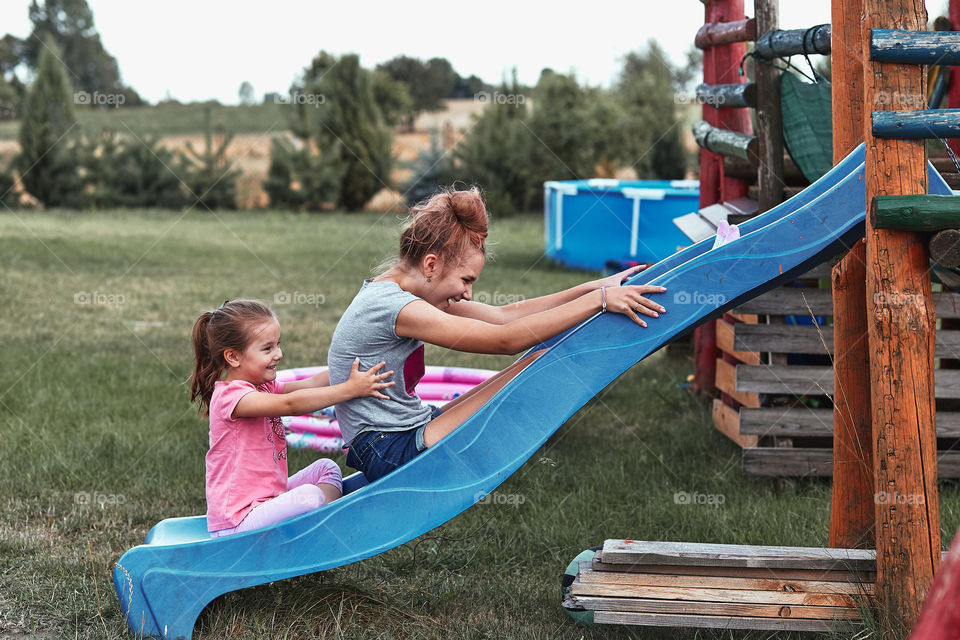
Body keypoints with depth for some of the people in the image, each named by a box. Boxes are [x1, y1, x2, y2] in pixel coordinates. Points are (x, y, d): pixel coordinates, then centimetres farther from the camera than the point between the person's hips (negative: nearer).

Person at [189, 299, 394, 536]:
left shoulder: (263, 388, 12)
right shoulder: (229, 396, -19)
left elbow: (311, 384, 0)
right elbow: (290, 405, -32)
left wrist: (351, 366, -14)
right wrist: (350, 389, -33)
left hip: (266, 499, 10)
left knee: (326, 468, 13)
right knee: (309, 496, -30)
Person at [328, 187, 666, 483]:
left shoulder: (394, 293, 7)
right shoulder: (391, 305, -23)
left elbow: (503, 315, 7)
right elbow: (506, 339, -26)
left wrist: (596, 286, 2)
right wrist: (598, 299, -24)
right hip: (391, 457, -10)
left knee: (542, 360, 0)